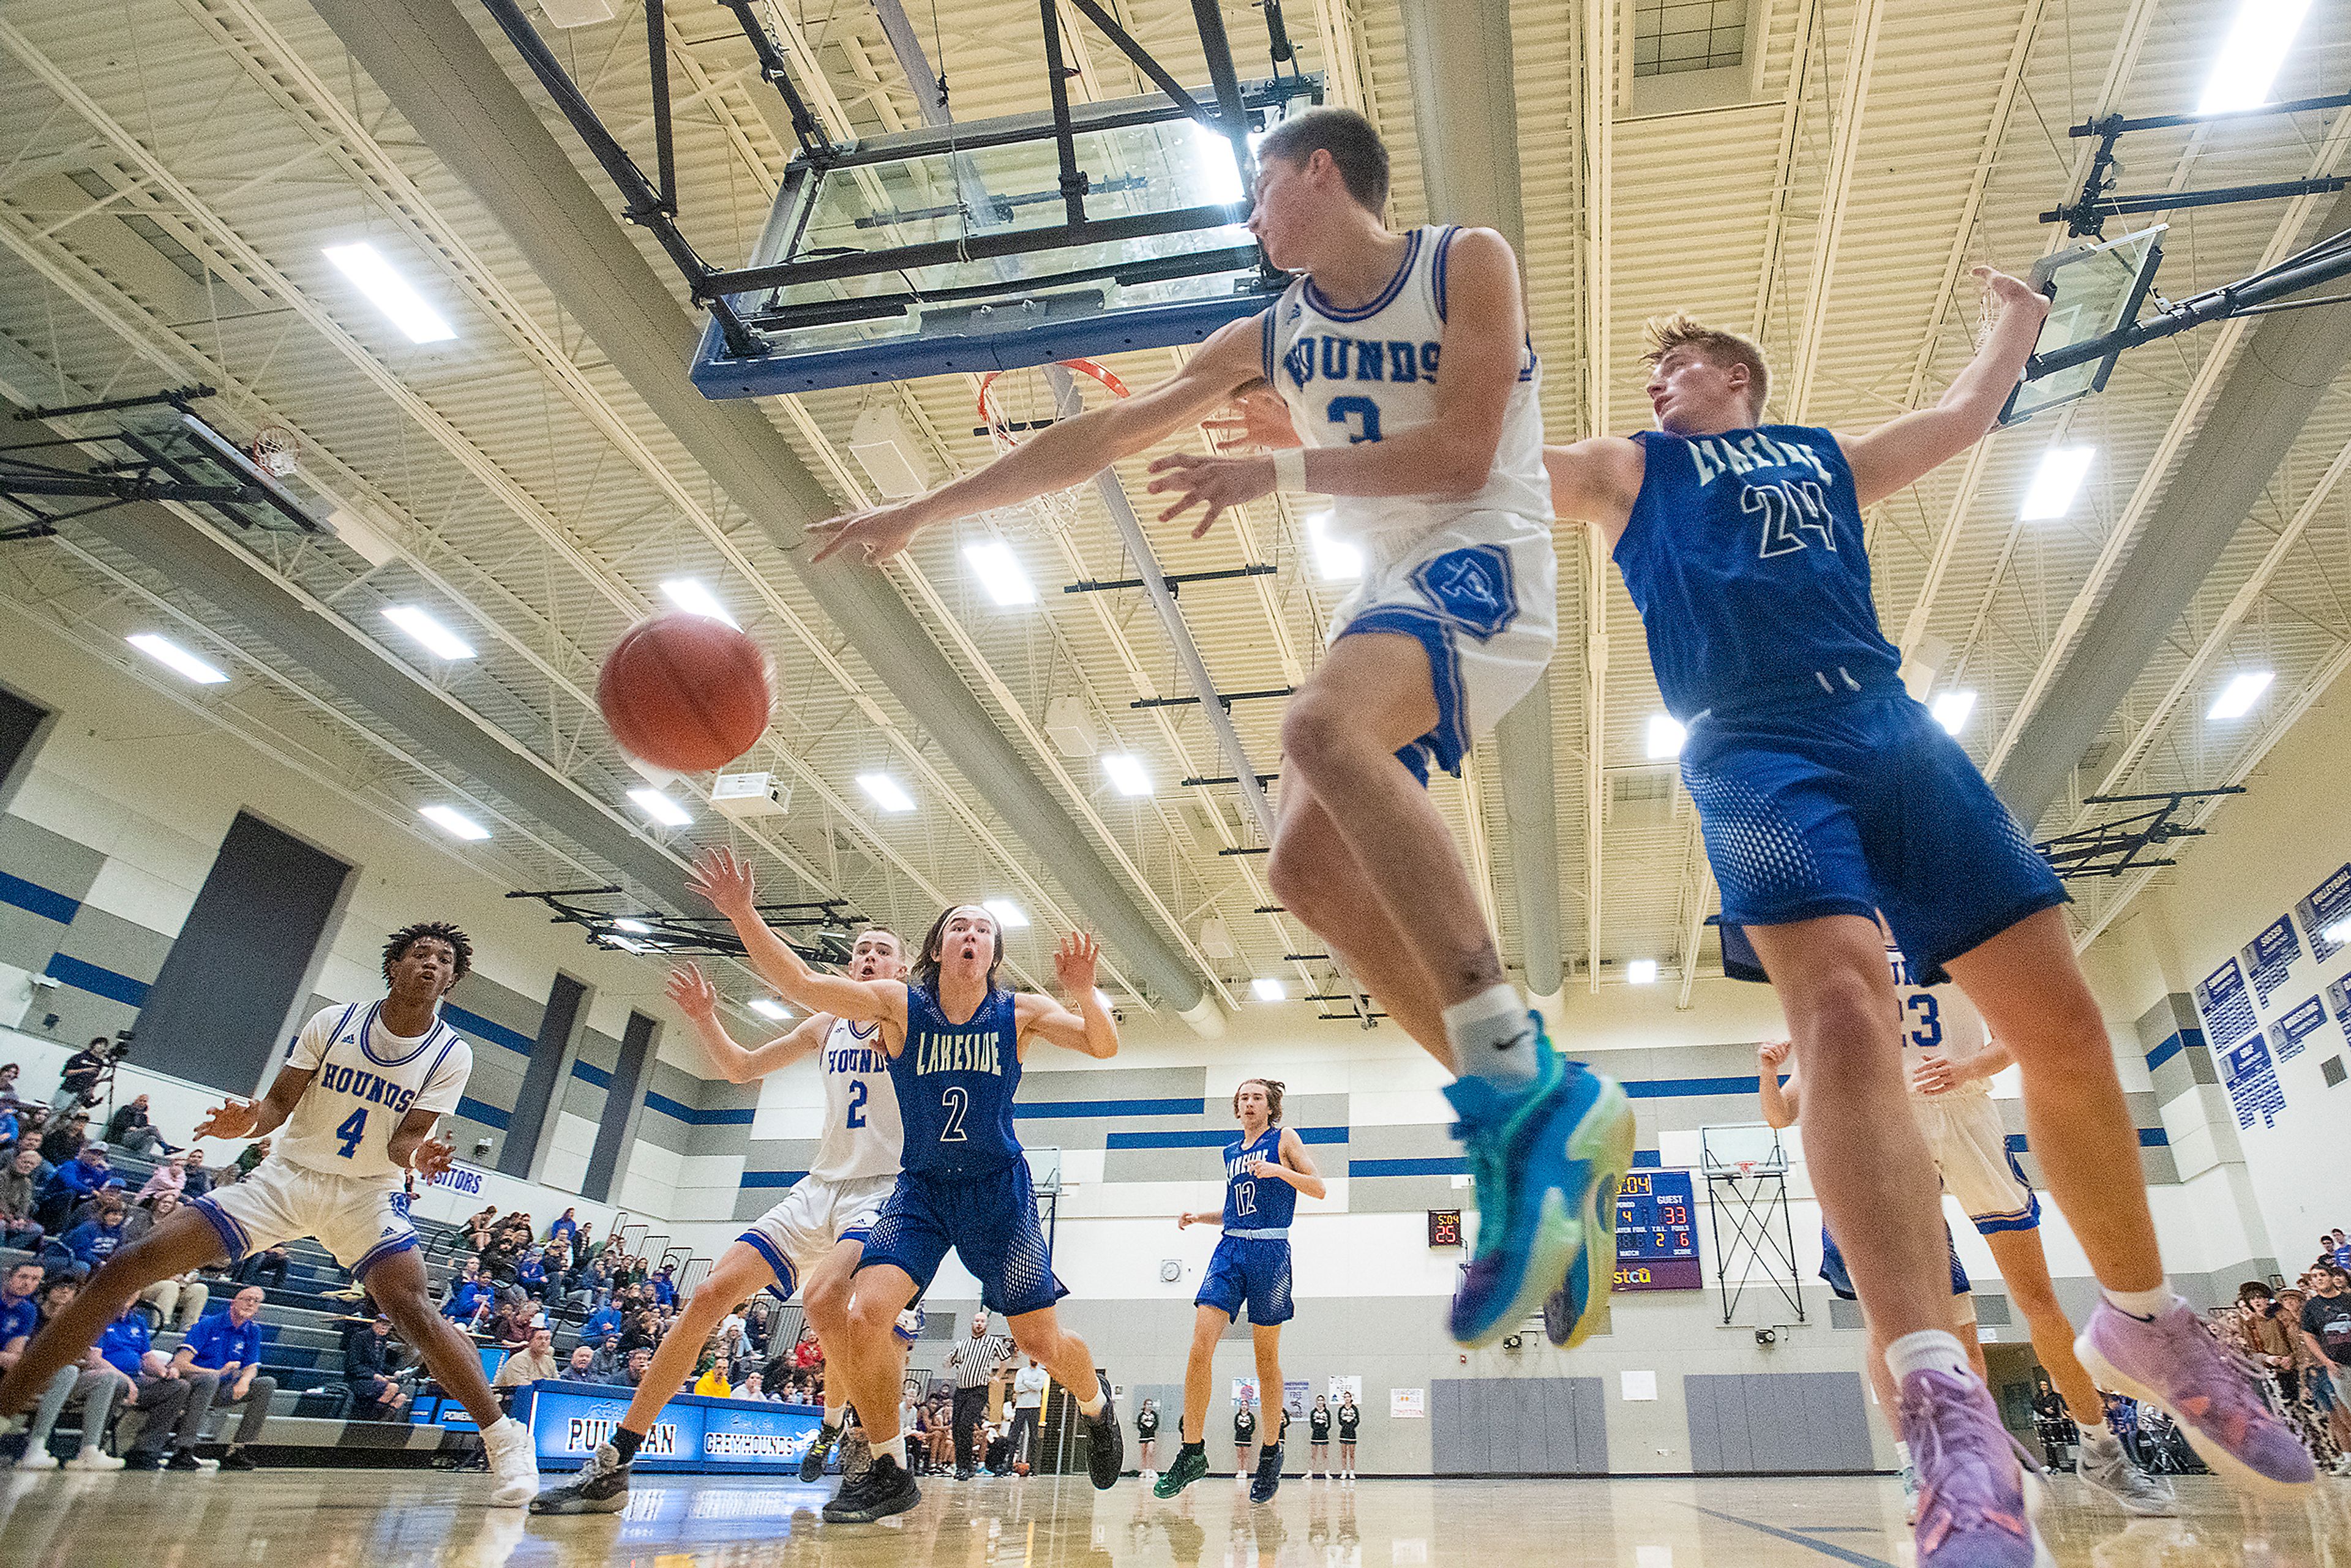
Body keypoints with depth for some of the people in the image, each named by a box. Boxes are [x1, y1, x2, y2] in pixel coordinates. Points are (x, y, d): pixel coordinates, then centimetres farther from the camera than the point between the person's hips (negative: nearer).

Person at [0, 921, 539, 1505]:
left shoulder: (452, 1055, -9)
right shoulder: (332, 1023, -5)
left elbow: (404, 1139, -9)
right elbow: (281, 1103, 1)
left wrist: (414, 1153, -33)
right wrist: (250, 1121, -21)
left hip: (366, 1192, -3)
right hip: (285, 1176, 3)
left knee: (411, 1307, -24)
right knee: (129, 1266, -10)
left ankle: (505, 1438, -18)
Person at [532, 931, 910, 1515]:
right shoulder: (826, 1026, 15)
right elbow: (741, 1068, 23)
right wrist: (705, 1020, 6)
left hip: (885, 1188, -6)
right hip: (821, 1186, 6)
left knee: (823, 1297, -32)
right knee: (712, 1294, -4)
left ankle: (841, 1429, -4)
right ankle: (610, 1466, 5)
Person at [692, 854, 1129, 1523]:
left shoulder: (1019, 1012, -6)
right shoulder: (899, 1004, -7)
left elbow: (1104, 1046, -12)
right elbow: (801, 983, -18)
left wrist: (1084, 991, -32)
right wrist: (743, 914, -31)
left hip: (999, 1189, 0)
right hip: (920, 1188, 1)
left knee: (1041, 1339, 0)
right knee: (865, 1316, -19)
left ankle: (1097, 1402, 36)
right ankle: (890, 1472, 4)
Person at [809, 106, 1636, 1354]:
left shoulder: (1466, 264, 3)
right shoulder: (1268, 337, 17)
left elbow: (1462, 454, -10)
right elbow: (1098, 438, 14)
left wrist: (1274, 471, -11)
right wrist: (924, 510, 13)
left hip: (1480, 559, -7)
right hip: (1391, 585, 7)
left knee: (1320, 728, -36)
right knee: (1306, 868, -10)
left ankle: (1517, 1093, -35)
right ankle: (1552, 1114, -7)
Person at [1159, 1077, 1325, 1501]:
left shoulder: (1284, 1139, 5)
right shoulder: (1231, 1153, 20)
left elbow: (1319, 1188, -1)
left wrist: (1280, 1170, -16)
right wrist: (1199, 1217, 12)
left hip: (1270, 1251, -4)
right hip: (1230, 1248, 4)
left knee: (1266, 1357, 4)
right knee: (1200, 1347, -10)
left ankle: (1271, 1452, 22)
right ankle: (1192, 1452, -2)